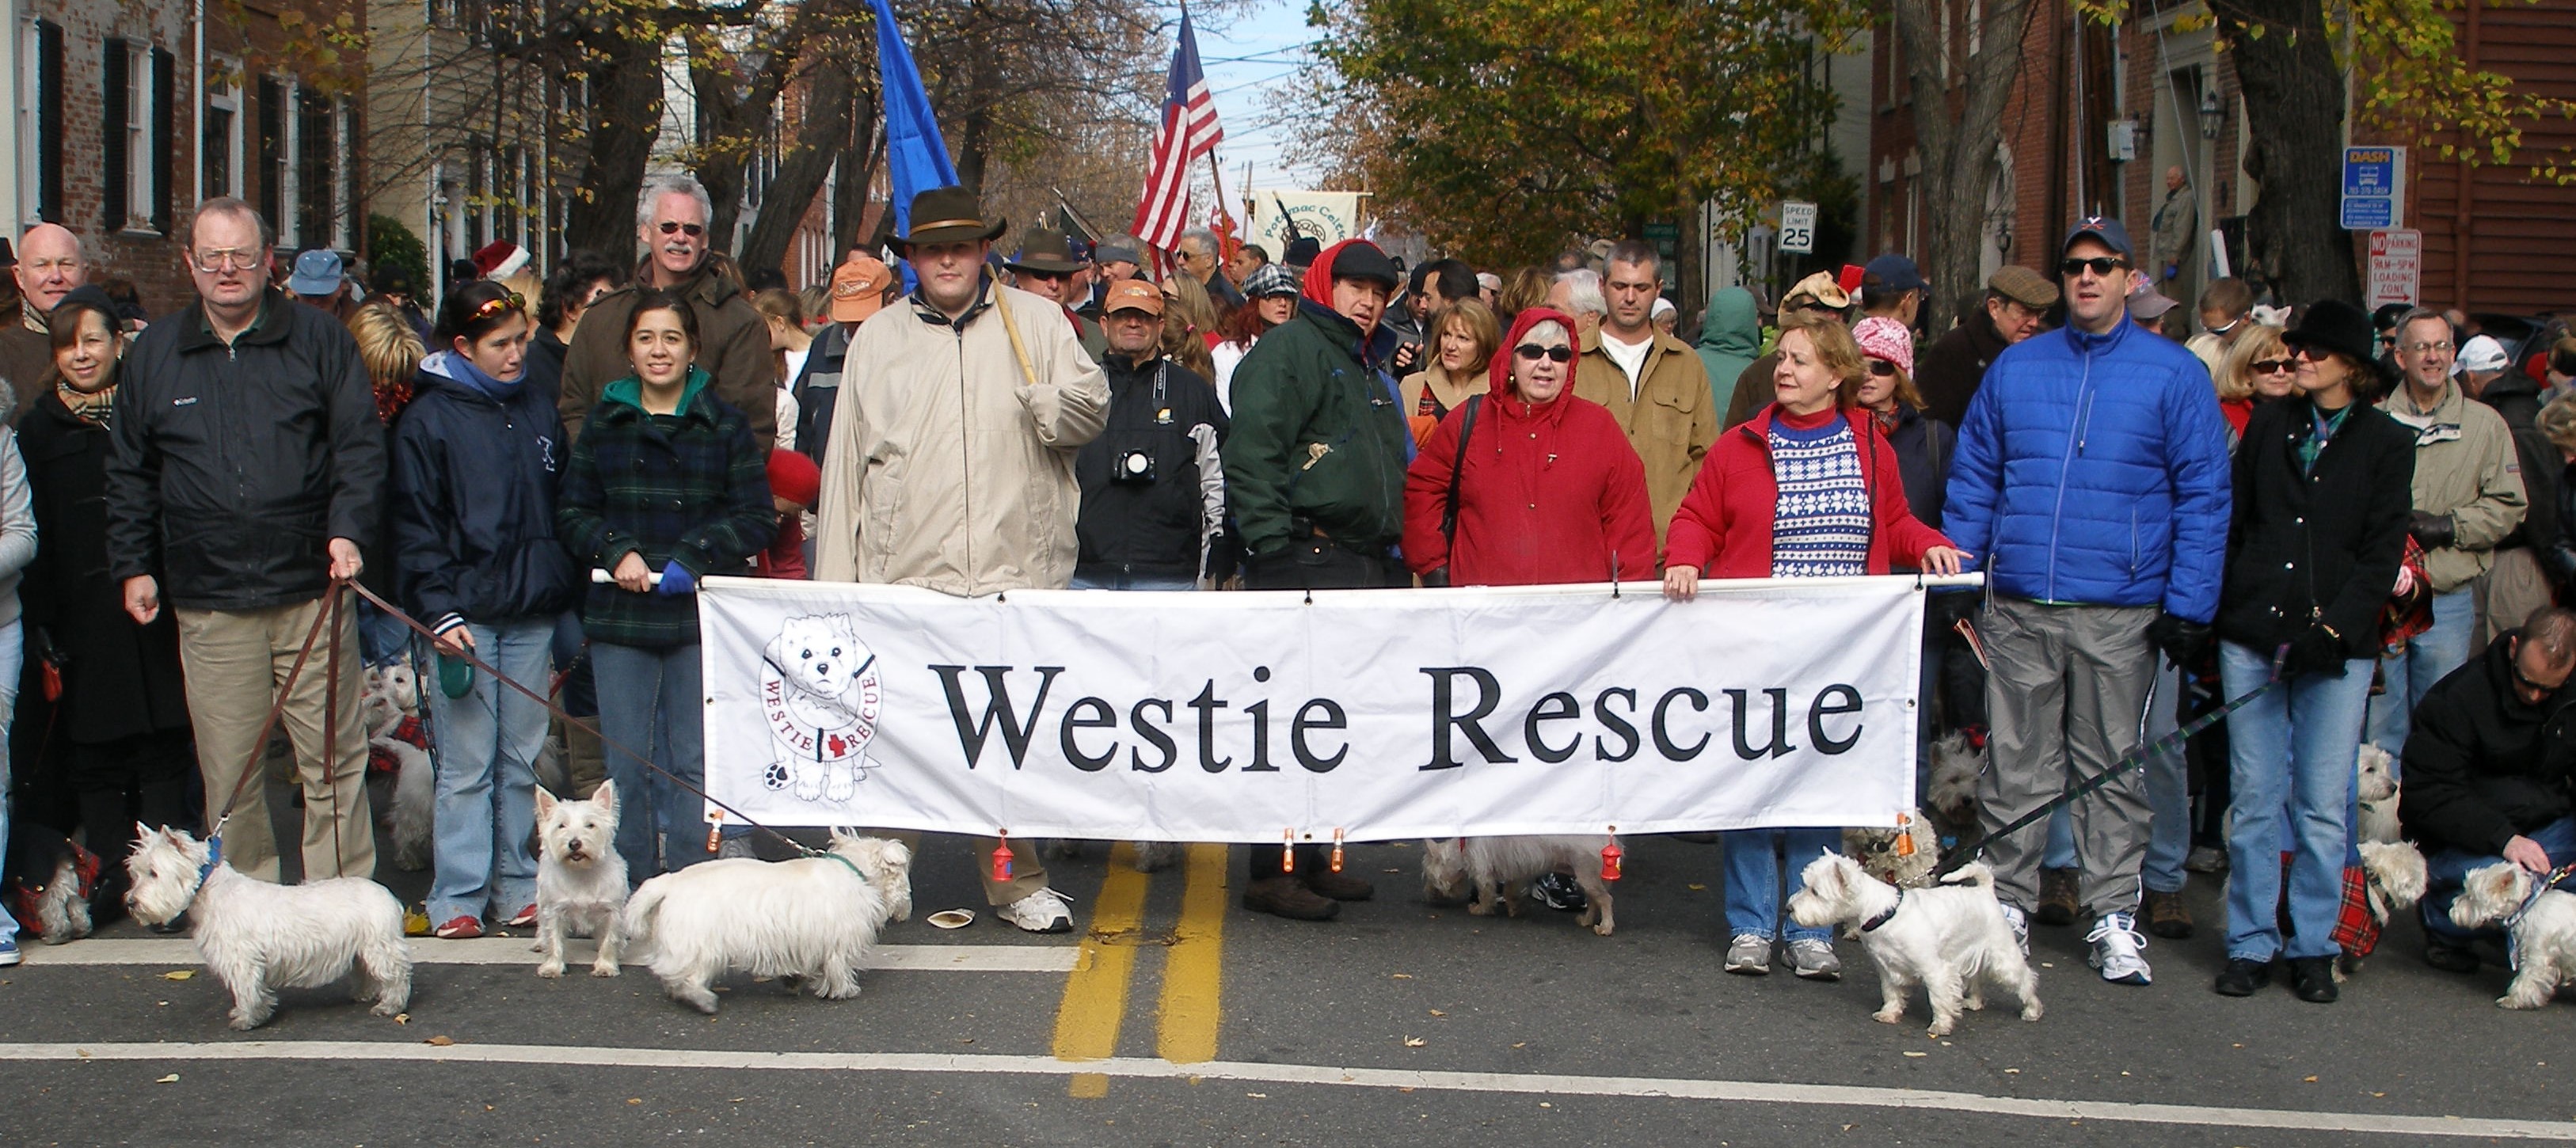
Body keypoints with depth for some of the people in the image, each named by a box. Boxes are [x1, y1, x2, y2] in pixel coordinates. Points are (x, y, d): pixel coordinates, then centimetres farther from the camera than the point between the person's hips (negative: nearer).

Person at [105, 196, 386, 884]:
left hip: (312, 592, -2)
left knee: (333, 759, 0)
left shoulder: (320, 341, 6)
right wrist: (132, 565, 11)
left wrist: (349, 530, -10)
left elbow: (360, 446, 4)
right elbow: (128, 473, 18)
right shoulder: (154, 355, 12)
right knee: (228, 773, 4)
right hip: (209, 602, 2)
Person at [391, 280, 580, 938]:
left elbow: (562, 510, 18)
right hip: (466, 615, -4)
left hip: (532, 615, 4)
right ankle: (458, 899, 4)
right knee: (466, 766, -3)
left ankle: (518, 890, 14)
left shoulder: (538, 410, 13)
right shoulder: (429, 419, -2)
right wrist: (440, 612, -13)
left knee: (522, 759, 7)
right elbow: (417, 528, -5)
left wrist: (569, 599, 13)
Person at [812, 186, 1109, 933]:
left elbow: (1094, 407, 7)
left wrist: (1053, 404, -18)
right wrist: (837, 583, 8)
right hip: (907, 573, 1)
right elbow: (847, 462, 13)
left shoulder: (1034, 321, 12)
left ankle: (1015, 881, 12)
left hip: (1016, 568, -1)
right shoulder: (877, 338, 14)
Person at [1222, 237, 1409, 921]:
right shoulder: (1288, 350, -5)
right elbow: (1251, 453, -15)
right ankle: (1274, 872, -8)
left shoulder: (1371, 368, 25)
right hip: (1305, 557, -9)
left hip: (1366, 567, 9)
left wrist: (1394, 559, 22)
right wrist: (1273, 549, -20)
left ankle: (1313, 858, 18)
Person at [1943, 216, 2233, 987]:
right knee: (2013, 763, 6)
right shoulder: (2015, 368, 10)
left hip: (2119, 612, -2)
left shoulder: (2174, 375, 1)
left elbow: (2203, 496, -1)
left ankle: (2114, 915, 13)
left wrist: (2189, 605, -7)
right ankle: (2008, 902, 16)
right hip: (2016, 606, 2)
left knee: (2112, 765, 5)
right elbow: (1974, 480, 13)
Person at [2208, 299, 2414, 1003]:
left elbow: (2382, 553, -2)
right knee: (2255, 800, 3)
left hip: (2336, 649, -2)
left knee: (2324, 807, 0)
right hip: (2252, 634, 2)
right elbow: (2232, 525, 13)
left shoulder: (2386, 442, 4)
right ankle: (2252, 944, 10)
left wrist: (2336, 625, -13)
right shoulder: (2269, 426, 12)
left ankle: (2313, 948, 10)